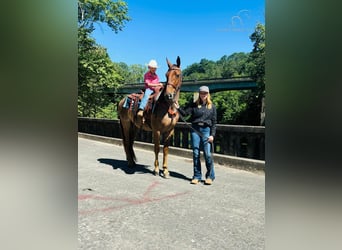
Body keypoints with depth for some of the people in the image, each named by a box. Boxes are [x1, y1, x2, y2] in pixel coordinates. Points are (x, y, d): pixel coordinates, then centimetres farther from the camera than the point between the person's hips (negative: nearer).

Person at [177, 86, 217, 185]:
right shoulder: (194, 105, 7)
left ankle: (210, 176, 11)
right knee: (196, 154, 5)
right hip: (195, 130, 1)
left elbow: (214, 122, 5)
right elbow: (185, 113, -1)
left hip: (206, 130, -1)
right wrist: (178, 108, -18)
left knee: (207, 154, -5)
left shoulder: (212, 106, 6)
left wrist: (212, 135, -4)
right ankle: (197, 176, 16)